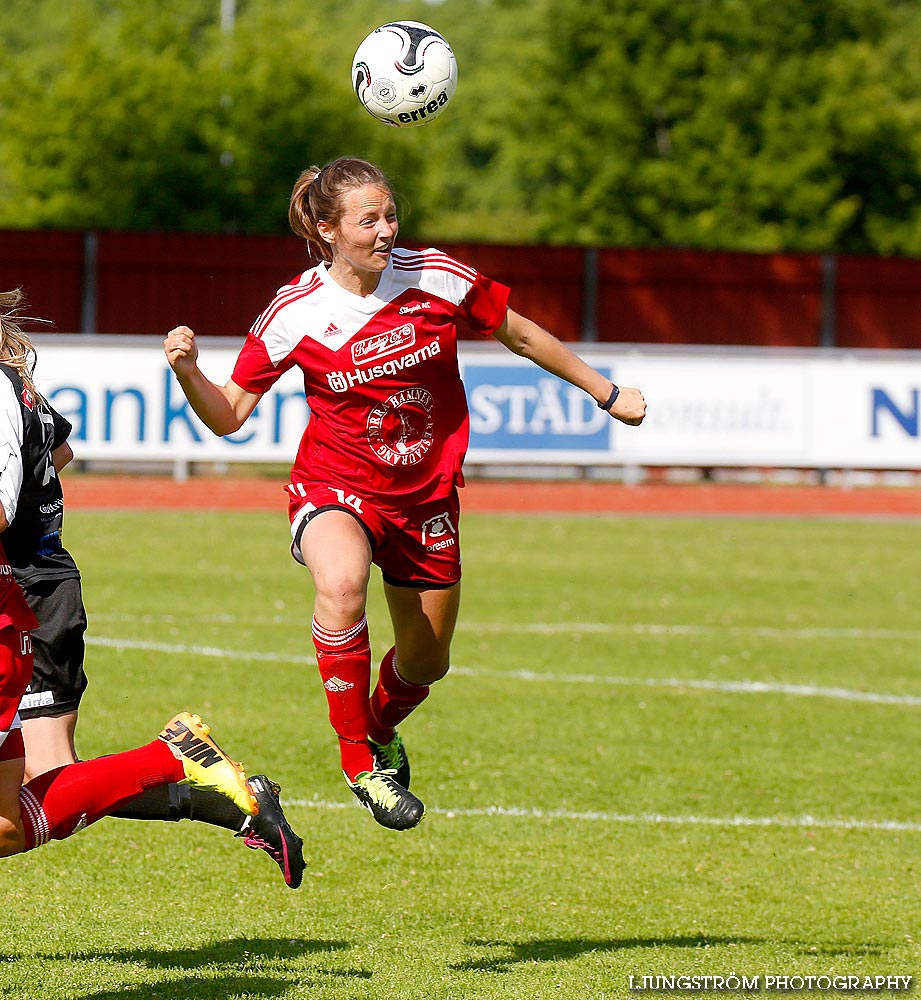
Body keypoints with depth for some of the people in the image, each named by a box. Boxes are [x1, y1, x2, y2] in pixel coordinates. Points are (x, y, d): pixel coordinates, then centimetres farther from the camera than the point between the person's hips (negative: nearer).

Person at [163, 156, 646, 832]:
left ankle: (382, 730, 52)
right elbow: (228, 416, -7)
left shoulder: (437, 279, -11)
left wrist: (607, 394, 13)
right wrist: (189, 372, -28)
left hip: (426, 496, 3)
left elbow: (521, 335, 5)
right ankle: (358, 759, -19)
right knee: (343, 583, -36)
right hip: (336, 489, -3)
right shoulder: (295, 313, -14)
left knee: (426, 662, 13)